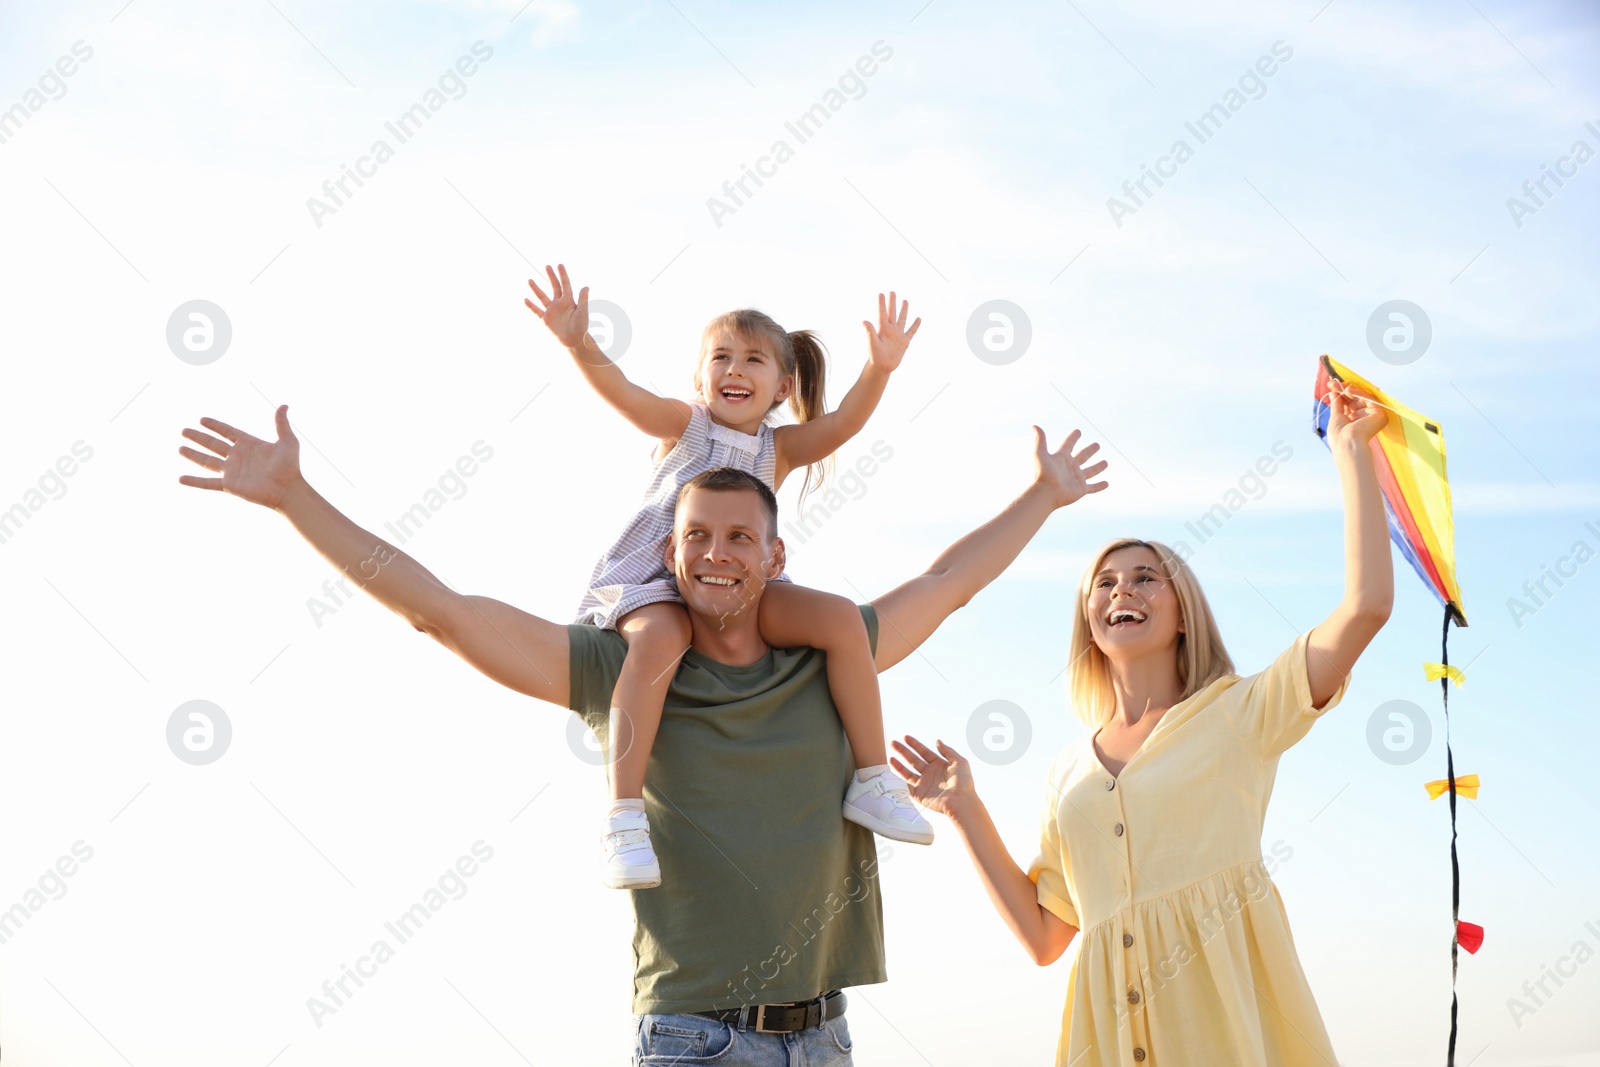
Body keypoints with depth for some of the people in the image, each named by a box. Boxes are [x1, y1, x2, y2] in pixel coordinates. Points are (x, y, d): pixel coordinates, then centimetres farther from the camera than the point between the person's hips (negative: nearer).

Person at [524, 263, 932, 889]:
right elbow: (619, 389, -17)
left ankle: (872, 781, -5)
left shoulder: (779, 448, 9)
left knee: (842, 619, -15)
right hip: (653, 580, -4)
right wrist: (578, 344, -36)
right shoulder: (683, 425, 1)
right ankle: (624, 815, -39)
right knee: (661, 635, -38)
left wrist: (878, 370, -25)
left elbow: (843, 421, -7)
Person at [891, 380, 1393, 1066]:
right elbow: (1043, 936, 15)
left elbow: (1367, 603, -6)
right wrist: (964, 811, 11)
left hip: (1227, 1008, -3)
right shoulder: (1071, 769, 17)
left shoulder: (1235, 713, 6)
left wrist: (1351, 450, -2)